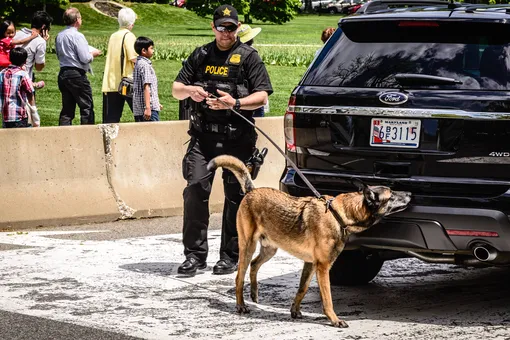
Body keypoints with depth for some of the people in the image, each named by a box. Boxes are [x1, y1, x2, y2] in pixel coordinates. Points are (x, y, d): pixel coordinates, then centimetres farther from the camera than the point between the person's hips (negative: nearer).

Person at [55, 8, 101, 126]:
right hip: (77, 75, -7)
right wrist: (93, 54, 2)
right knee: (87, 107, 0)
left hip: (63, 74, 7)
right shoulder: (77, 36, -14)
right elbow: (85, 58, -17)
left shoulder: (59, 36, 9)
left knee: (67, 108, 9)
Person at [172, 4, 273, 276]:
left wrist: (235, 103, -18)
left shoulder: (248, 57, 6)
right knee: (195, 190, -9)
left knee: (235, 196, 2)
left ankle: (230, 255, 11)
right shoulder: (200, 55, 16)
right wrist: (190, 90, -6)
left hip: (237, 139, -2)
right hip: (203, 135, 2)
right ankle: (195, 254, -3)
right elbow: (176, 90, 18)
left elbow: (262, 96, -1)